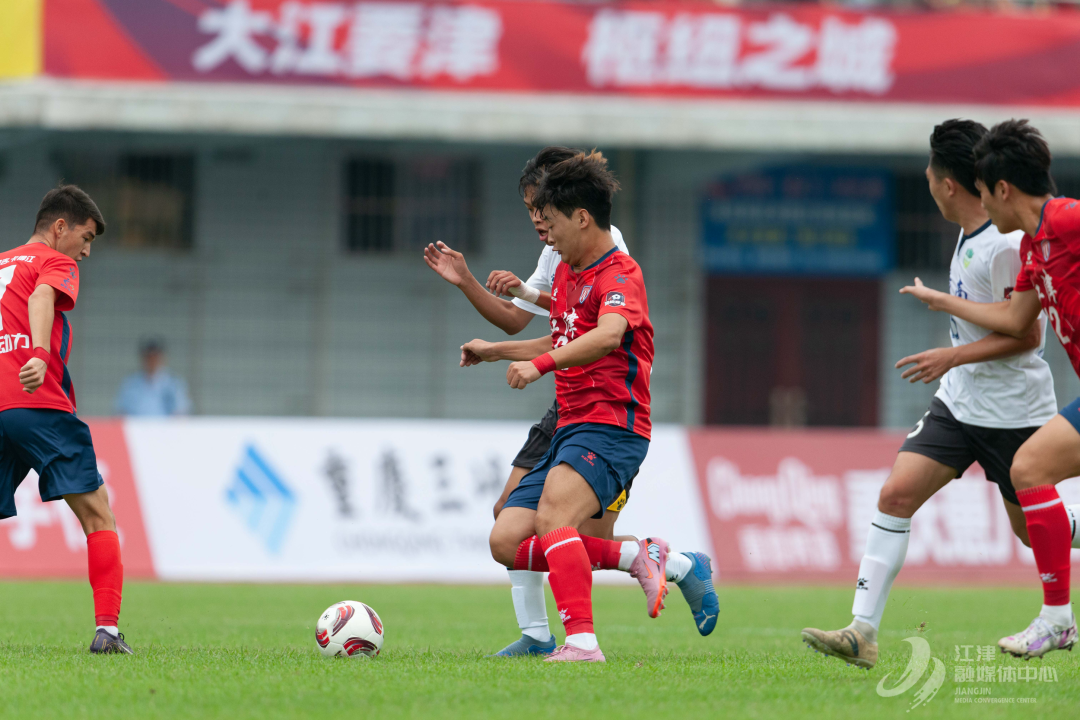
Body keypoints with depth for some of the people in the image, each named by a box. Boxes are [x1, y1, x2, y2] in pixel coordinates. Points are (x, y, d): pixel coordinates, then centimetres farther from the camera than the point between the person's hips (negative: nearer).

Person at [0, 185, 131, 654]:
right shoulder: (55, 263, 6)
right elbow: (41, 299, -15)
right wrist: (39, 355, -32)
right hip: (39, 405, -6)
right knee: (98, 516, -1)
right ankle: (107, 628, -13)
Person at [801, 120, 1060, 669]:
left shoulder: (1006, 245, -20)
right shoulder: (970, 235, 8)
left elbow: (1027, 334, -22)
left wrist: (953, 357, -24)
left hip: (1012, 412, -8)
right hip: (958, 403, 8)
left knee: (1032, 530, 4)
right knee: (896, 494, -7)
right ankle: (863, 632, -12)